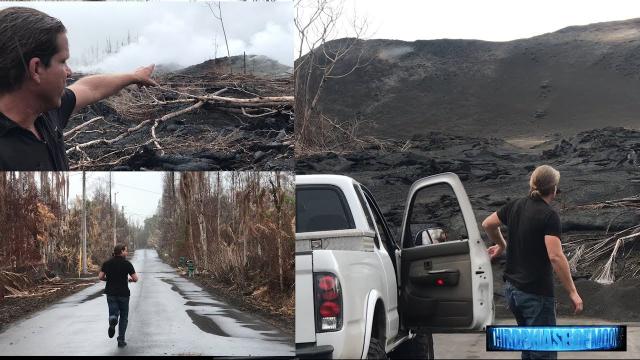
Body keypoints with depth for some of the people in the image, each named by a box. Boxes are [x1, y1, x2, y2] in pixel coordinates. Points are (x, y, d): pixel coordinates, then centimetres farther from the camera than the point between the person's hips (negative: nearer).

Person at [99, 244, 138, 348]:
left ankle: (112, 320, -29)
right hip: (123, 293, -2)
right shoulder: (127, 263, -8)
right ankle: (121, 340, 10)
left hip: (111, 293, 2)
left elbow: (100, 277, -2)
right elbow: (135, 278, -12)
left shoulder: (107, 263, 2)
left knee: (113, 313, 8)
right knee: (124, 317, 12)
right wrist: (130, 280, 11)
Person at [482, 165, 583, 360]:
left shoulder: (515, 206, 4)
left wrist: (502, 245, 35)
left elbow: (487, 224, 18)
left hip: (512, 288, 8)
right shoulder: (549, 215, -16)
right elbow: (556, 257, -24)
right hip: (536, 293, -7)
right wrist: (572, 292, -19)